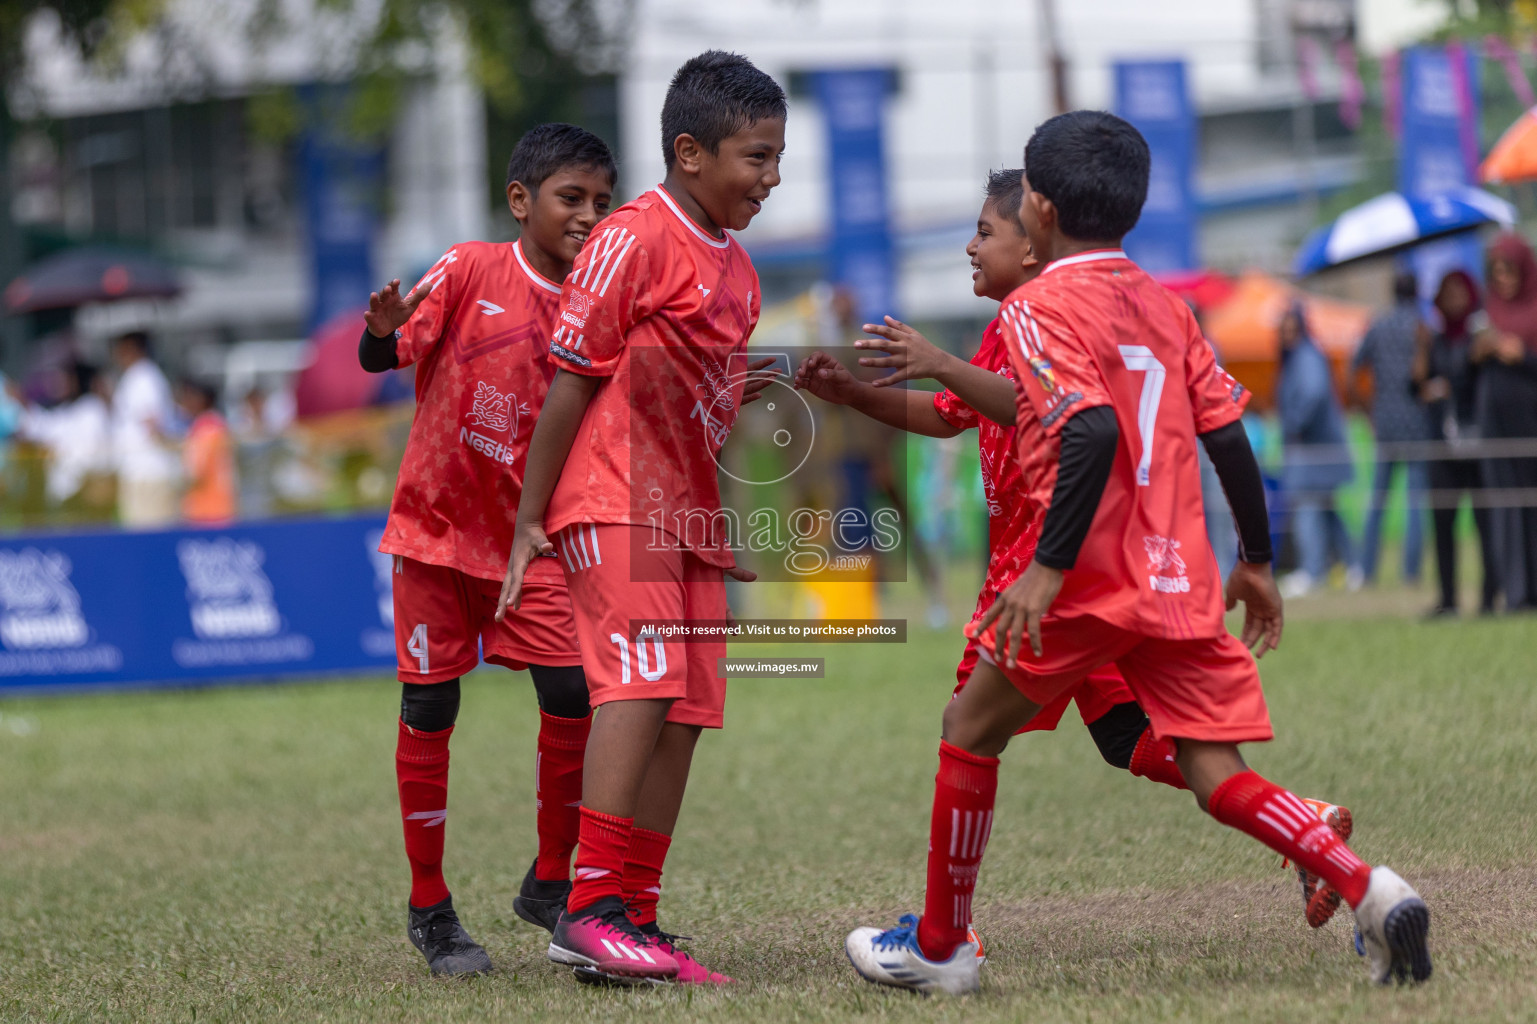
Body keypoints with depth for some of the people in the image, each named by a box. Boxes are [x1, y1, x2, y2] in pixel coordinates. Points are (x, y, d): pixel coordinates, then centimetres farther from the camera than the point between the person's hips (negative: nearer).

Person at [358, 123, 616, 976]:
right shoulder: (469, 271, -7)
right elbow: (382, 358, -10)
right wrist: (385, 330, -34)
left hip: (531, 539, 3)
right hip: (438, 523, -3)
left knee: (574, 693, -9)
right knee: (428, 708, 0)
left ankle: (550, 883, 10)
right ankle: (429, 908, 13)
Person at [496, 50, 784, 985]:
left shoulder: (736, 267, 17)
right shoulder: (636, 240, -9)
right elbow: (573, 381, -9)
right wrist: (530, 522, -10)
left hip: (690, 517, 9)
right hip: (615, 505, -9)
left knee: (683, 714, 4)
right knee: (641, 682, -20)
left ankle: (637, 923, 7)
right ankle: (590, 911, -24)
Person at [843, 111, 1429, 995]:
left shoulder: (1039, 307, -6)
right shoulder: (1165, 305, 14)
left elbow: (1093, 431, -21)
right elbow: (1228, 435, 11)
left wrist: (1049, 567, -22)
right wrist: (1258, 561, 19)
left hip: (1093, 580, -6)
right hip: (1183, 582, 6)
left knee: (972, 729, 13)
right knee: (1220, 778, 2)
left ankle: (940, 945, 20)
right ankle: (1370, 890, -19)